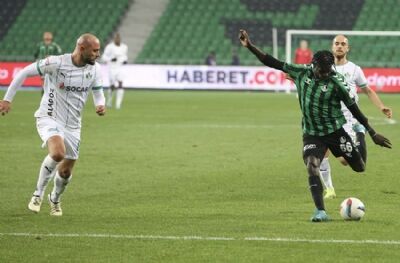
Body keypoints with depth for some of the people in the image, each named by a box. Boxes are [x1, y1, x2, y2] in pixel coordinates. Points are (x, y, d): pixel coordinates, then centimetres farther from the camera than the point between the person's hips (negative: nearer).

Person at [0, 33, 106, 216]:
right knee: (58, 153, -33)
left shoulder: (95, 69, -4)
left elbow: (98, 94, 9)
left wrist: (100, 105, -16)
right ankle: (38, 194, -12)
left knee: (66, 172, 12)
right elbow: (24, 73, -9)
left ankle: (55, 199, 46)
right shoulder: (55, 63, -19)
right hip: (49, 119, -5)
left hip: (73, 126, 5)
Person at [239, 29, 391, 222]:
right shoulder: (301, 72, -7)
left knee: (359, 168, 9)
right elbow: (273, 63, -4)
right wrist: (250, 47, -12)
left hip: (335, 132, -2)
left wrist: (373, 134, -6)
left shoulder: (336, 83, -17)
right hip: (311, 133, 2)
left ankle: (359, 144, 46)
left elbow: (354, 110, -9)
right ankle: (321, 211, -20)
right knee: (312, 167, -22)